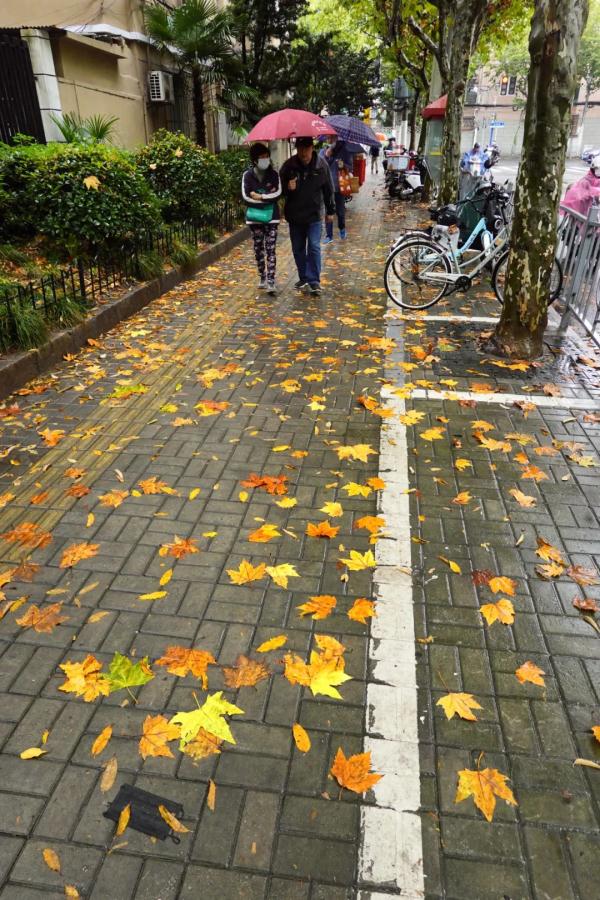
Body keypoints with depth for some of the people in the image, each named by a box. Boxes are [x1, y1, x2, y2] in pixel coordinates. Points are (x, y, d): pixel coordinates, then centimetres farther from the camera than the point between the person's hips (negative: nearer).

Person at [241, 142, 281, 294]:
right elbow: (245, 197, -10)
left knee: (270, 249, -7)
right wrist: (268, 197, -10)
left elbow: (278, 193, -10)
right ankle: (262, 278, 20)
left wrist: (260, 197, -14)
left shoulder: (273, 174, 1)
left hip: (271, 217, -1)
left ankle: (271, 281, -11)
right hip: (255, 217, 1)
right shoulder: (247, 175, -1)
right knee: (258, 249, 8)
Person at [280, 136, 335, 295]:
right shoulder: (288, 166, -8)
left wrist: (330, 211, 9)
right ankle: (303, 278, 24)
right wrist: (288, 188, -23)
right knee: (298, 248, 10)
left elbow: (328, 190, 4)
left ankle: (314, 280, -2)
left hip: (314, 214, -2)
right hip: (294, 215, 2)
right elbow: (280, 188, 0)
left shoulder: (321, 166, -6)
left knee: (314, 247, -7)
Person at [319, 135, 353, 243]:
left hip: (339, 186, -1)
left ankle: (342, 228, 36)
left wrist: (344, 165, -20)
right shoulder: (323, 152, 4)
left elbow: (350, 168, 1)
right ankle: (329, 235, 9)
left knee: (340, 211, 8)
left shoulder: (344, 151, -1)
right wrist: (326, 156, -16)